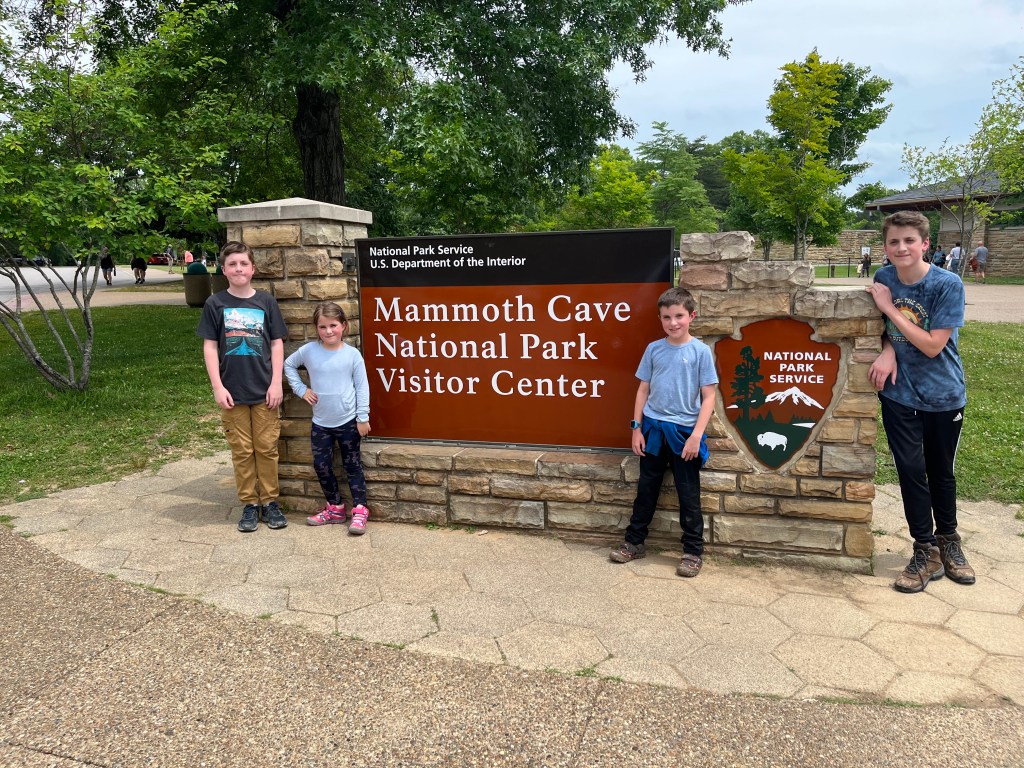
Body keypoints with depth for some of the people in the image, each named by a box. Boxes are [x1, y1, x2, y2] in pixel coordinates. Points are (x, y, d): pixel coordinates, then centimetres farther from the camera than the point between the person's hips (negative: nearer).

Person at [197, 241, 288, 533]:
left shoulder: (266, 301, 2)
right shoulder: (215, 304, 1)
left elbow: (277, 344, 3)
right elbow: (210, 347, 1)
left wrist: (276, 383, -4)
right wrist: (217, 386, -7)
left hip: (264, 391, 0)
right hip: (232, 391, 0)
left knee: (267, 448, 5)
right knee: (241, 451, 7)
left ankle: (270, 501, 18)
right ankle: (249, 505, 18)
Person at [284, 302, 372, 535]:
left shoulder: (352, 354, -9)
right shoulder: (308, 351, -3)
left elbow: (362, 387, -5)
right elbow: (288, 365, 14)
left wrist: (363, 418, -6)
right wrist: (301, 389, 3)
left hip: (348, 422, -3)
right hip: (320, 422, 3)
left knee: (353, 465, 6)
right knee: (321, 466, 9)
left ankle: (360, 511, 12)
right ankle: (335, 508, 24)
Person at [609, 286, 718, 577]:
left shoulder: (700, 351, -7)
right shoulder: (653, 349, 2)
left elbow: (708, 397, -7)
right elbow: (643, 390, 8)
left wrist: (696, 435, -14)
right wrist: (636, 428, 3)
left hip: (684, 432, -3)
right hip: (653, 429, 3)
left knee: (689, 495, 7)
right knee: (646, 489, 15)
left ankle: (693, 552, 20)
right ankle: (634, 542, 28)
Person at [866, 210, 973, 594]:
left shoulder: (948, 285, -17)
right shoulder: (883, 279, -6)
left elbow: (932, 346, -19)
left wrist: (889, 308, -21)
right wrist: (888, 351, -14)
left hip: (942, 394, -2)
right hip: (899, 393, 2)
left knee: (941, 471, 13)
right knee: (911, 470, 0)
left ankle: (948, 541, 35)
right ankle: (925, 552, 15)